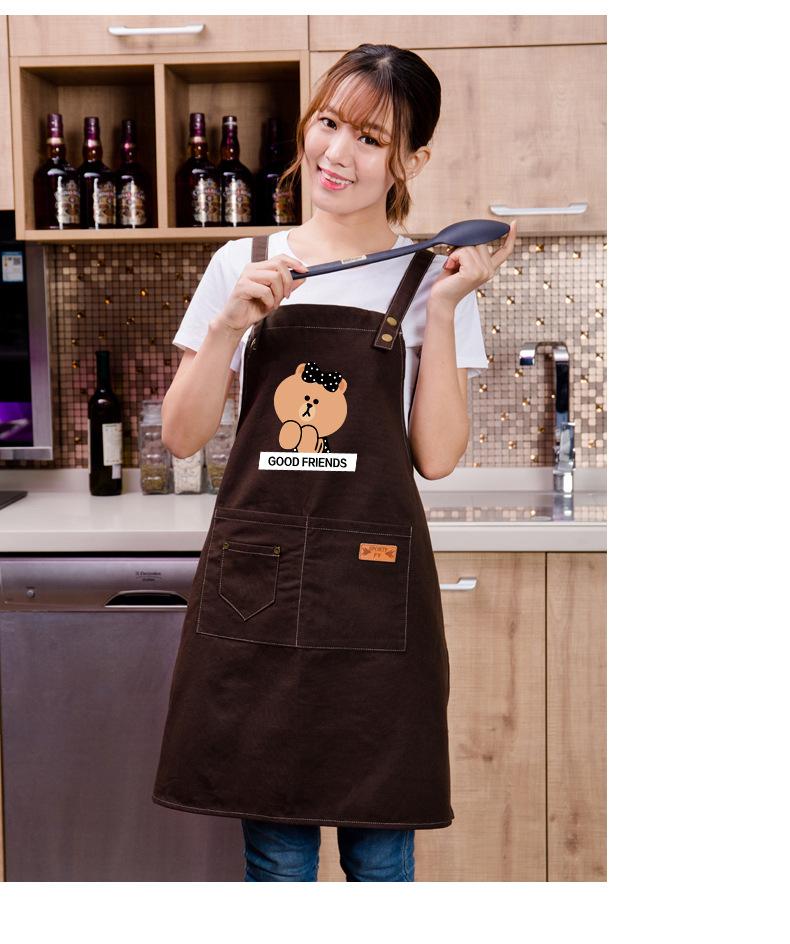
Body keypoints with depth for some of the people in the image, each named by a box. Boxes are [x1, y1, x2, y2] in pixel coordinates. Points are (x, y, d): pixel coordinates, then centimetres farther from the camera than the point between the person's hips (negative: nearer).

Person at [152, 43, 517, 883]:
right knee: (274, 852, 9)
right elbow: (182, 436, 5)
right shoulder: (242, 266, 8)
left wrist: (442, 309, -8)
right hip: (252, 585, 1)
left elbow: (437, 457, -3)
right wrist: (230, 324, -8)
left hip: (375, 592, -1)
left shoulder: (433, 280, 4)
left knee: (380, 851, 8)